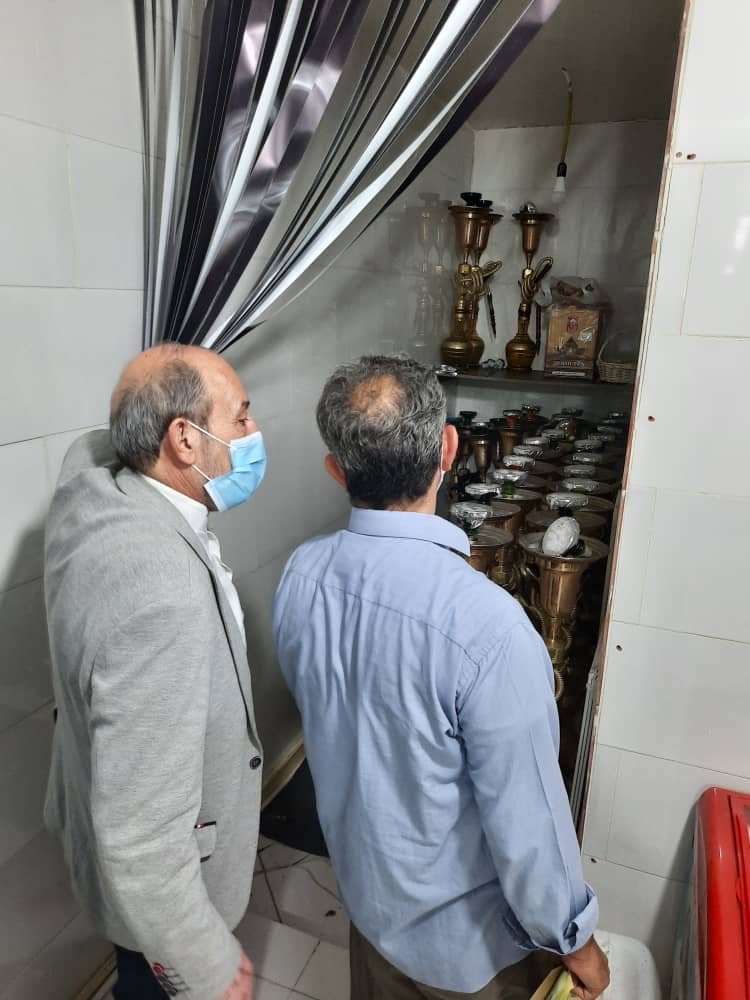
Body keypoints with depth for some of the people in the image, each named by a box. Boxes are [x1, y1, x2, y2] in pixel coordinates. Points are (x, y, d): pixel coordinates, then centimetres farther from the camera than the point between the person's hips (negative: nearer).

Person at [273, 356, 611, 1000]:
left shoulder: (300, 576, -18)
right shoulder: (488, 626, -38)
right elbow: (526, 820, -27)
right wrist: (575, 942, -9)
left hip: (365, 886, 5)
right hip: (465, 931, -4)